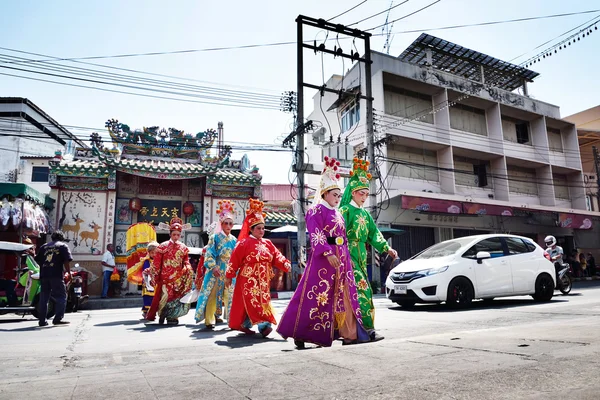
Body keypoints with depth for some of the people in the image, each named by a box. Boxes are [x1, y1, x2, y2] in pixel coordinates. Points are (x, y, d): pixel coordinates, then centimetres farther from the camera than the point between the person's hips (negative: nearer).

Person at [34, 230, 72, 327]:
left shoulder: (43, 246, 20)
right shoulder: (63, 246, 5)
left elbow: (38, 260, 16)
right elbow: (66, 261, -6)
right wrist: (69, 272, -1)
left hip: (44, 275, 5)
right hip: (56, 275, -5)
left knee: (43, 298, 10)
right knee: (61, 297, 0)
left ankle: (42, 321, 12)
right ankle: (58, 319, -7)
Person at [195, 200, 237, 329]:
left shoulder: (234, 240, 9)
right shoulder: (215, 237, -3)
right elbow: (209, 254, -9)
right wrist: (213, 267, -19)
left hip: (230, 271, 4)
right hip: (216, 270, -4)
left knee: (230, 295, 6)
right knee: (212, 294, -2)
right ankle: (209, 320, 6)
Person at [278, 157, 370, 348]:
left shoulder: (338, 214, 20)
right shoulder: (316, 211, -4)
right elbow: (316, 236, -16)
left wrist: (347, 259, 17)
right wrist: (328, 253, -26)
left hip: (341, 259, 8)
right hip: (323, 259, -8)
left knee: (344, 296, 9)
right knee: (316, 296, -5)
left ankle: (348, 333, 16)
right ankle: (299, 333, 5)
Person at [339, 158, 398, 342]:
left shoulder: (365, 213, 18)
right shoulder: (345, 210, -4)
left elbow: (374, 233, 14)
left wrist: (387, 248, 2)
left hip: (361, 254, 7)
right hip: (349, 253, -7)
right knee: (361, 287, -13)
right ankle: (368, 328, -13)